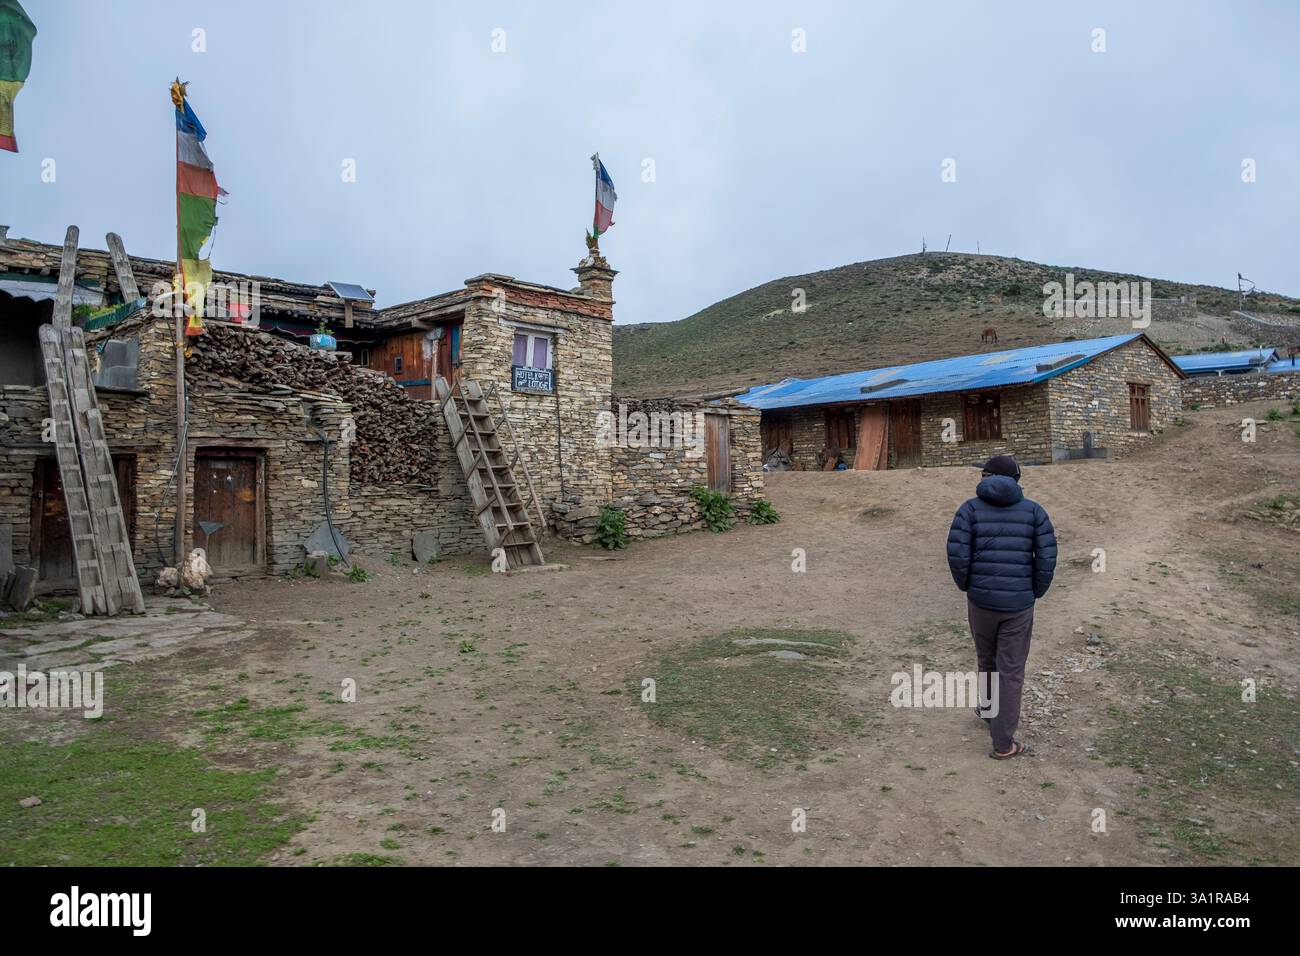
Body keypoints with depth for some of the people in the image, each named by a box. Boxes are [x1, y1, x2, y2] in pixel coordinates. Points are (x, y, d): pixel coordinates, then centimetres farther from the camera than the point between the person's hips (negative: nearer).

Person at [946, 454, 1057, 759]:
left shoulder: (971, 508, -1)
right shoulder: (1033, 510, 2)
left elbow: (957, 552, -11)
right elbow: (1048, 555, -5)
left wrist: (966, 585, 4)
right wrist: (1036, 591, 7)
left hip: (980, 599, 1)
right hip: (1019, 603, 0)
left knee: (987, 660, 23)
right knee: (1011, 671, 6)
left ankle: (988, 710, 44)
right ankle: (1003, 743, 11)